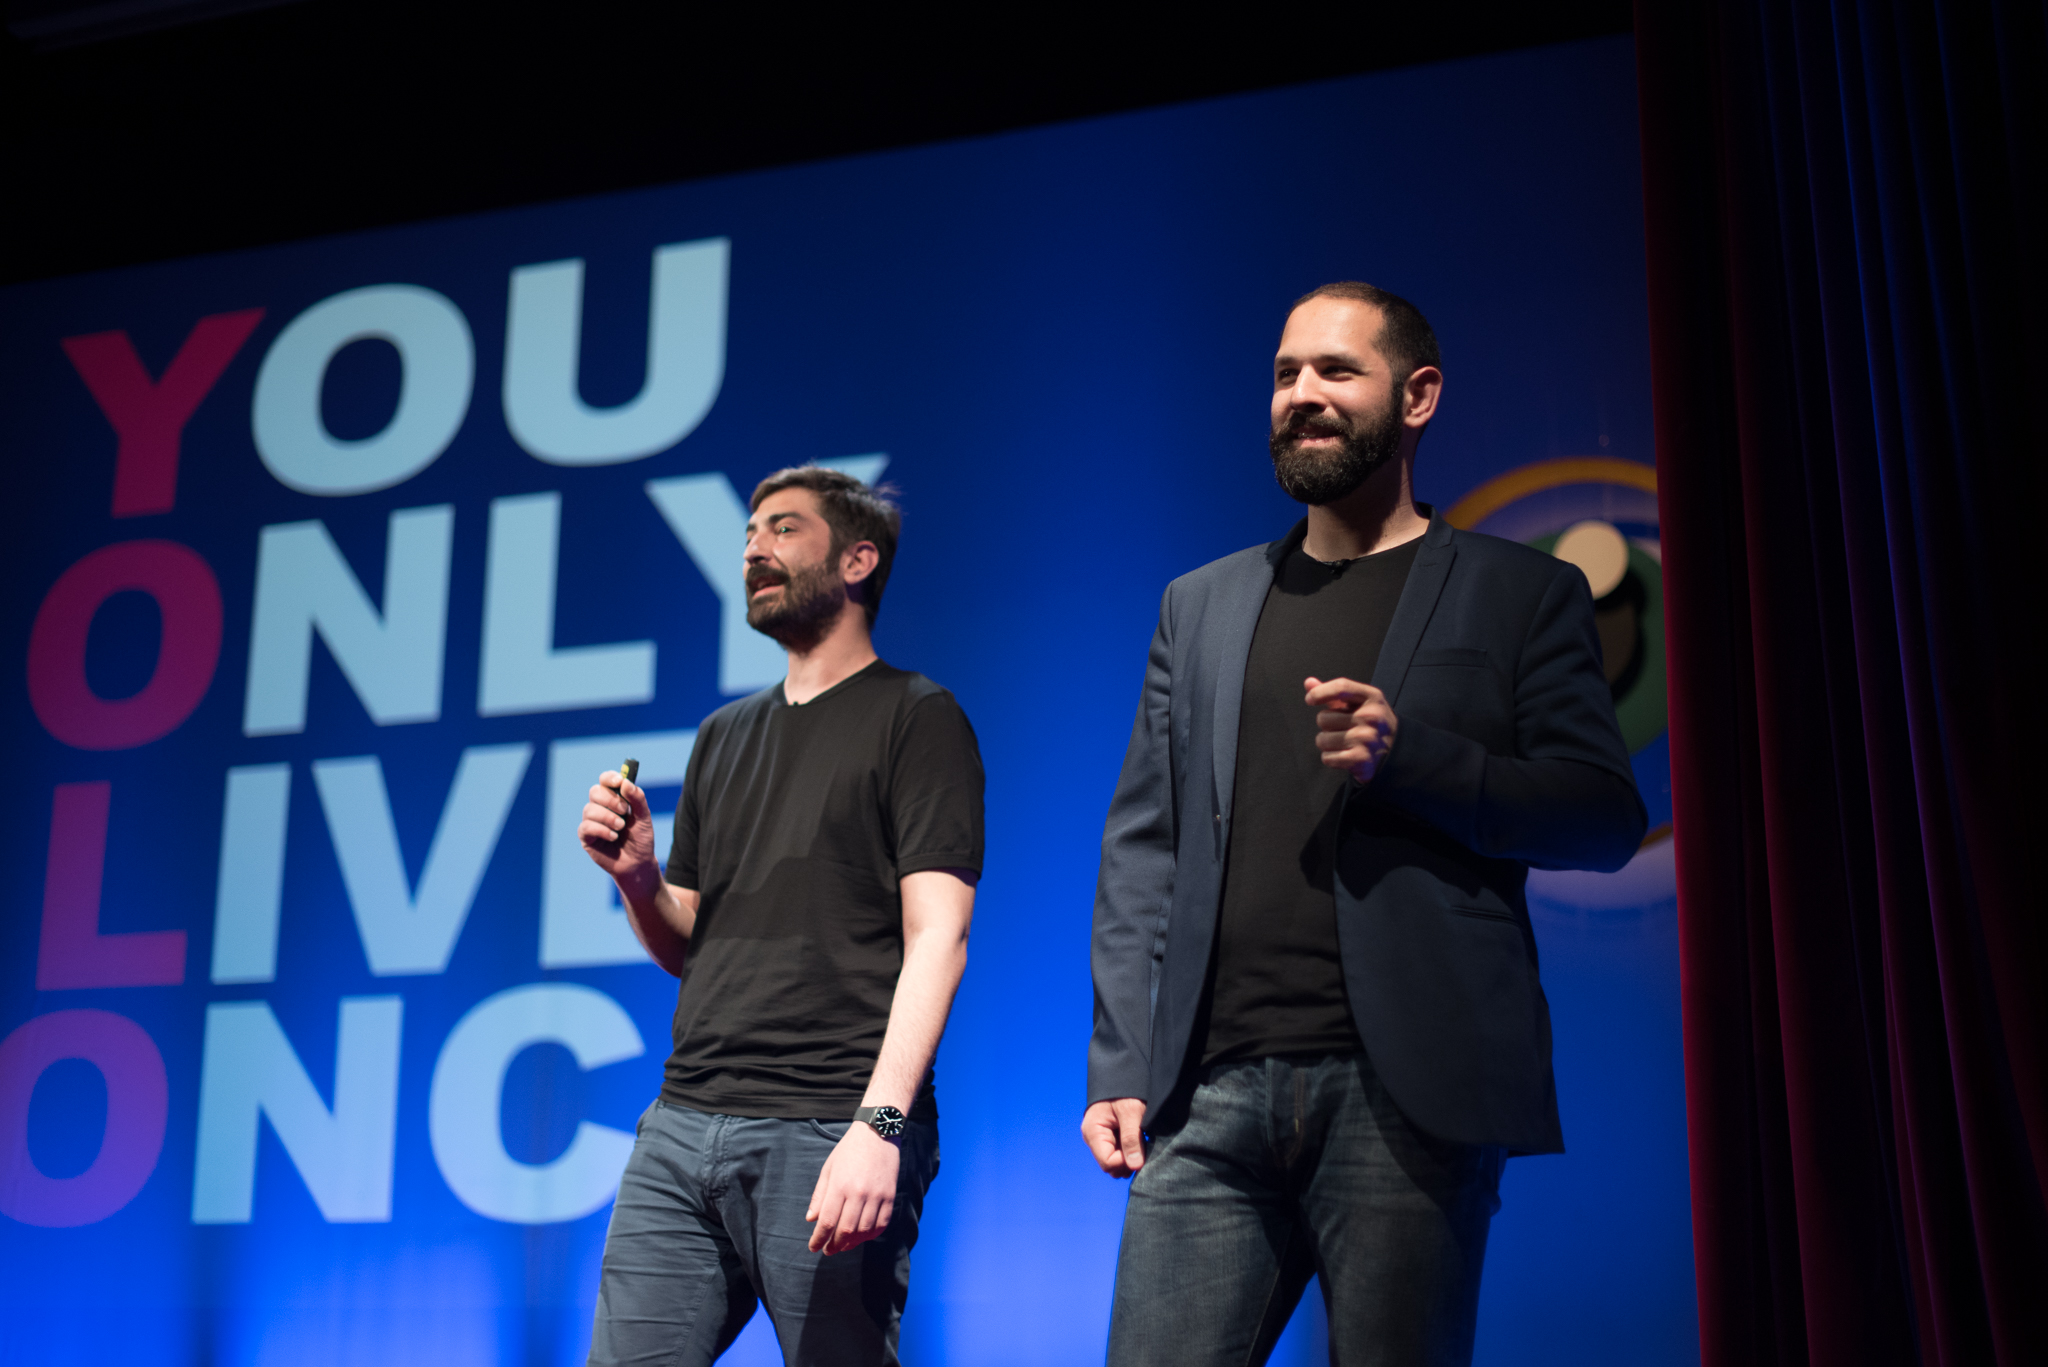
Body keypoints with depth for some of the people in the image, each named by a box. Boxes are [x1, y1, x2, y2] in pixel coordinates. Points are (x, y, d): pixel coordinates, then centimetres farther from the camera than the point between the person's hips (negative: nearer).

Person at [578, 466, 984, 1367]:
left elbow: (936, 937, -10)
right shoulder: (725, 735, 20)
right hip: (682, 1124, 6)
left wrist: (879, 1122, -22)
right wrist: (636, 877, 2)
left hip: (830, 1133, -6)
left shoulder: (915, 717, 0)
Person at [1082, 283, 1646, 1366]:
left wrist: (1409, 754, -12)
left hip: (1403, 1096, -2)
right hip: (1210, 1093, 3)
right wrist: (1117, 1065, 4)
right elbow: (1142, 847, 14)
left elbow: (1606, 815, 2)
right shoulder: (1200, 605, 19)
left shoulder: (1521, 595, 10)